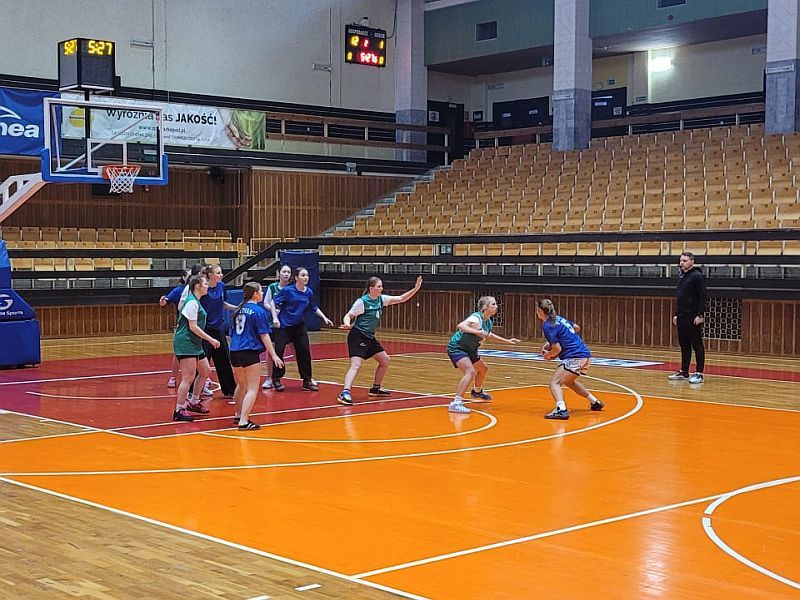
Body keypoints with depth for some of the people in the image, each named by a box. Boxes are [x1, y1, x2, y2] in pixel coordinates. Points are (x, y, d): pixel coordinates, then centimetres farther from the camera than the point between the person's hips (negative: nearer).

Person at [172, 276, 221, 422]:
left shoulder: (195, 301, 15)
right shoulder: (192, 303, -15)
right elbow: (193, 327, -18)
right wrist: (211, 340, -16)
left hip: (194, 344, 11)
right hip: (186, 343, -11)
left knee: (205, 371, 18)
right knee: (189, 377, -12)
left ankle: (194, 403, 29)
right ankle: (179, 411, -8)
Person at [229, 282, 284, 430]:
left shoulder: (238, 310, 13)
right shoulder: (259, 311, -8)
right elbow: (264, 335, -11)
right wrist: (273, 354, -8)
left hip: (234, 352, 8)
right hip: (250, 353, -7)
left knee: (241, 386, 25)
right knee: (252, 388, -4)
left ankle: (238, 415, 39)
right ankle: (243, 422, -12)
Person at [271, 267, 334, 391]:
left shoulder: (309, 292, 2)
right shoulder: (287, 290, -13)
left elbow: (315, 308, 16)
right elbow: (274, 302, -6)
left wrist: (324, 318, 11)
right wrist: (275, 318, -11)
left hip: (299, 326, 4)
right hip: (284, 326, -4)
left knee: (304, 352, 0)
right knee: (278, 351, -6)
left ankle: (307, 381, 10)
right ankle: (276, 380, 10)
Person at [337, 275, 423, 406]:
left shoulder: (381, 299, 6)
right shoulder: (362, 302, -15)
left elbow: (401, 299, 9)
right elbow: (348, 316, -14)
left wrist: (416, 289, -1)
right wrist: (347, 324, -37)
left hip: (370, 338, 9)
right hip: (357, 337, -9)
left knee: (385, 360, 15)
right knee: (356, 365, -23)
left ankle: (375, 389, 28)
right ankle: (345, 393, -32)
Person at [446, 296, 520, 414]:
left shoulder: (488, 322, 4)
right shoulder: (476, 318, -24)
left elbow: (489, 335, 26)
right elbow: (460, 326, -41)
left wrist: (507, 341, 25)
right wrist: (477, 332, -48)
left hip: (469, 350, 10)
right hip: (456, 348, -10)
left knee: (483, 368, 28)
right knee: (470, 371, -30)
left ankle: (477, 392, 56)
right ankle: (456, 403, -34)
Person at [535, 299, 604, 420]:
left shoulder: (547, 326, -12)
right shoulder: (559, 318, 14)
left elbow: (557, 348, -17)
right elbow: (577, 328, 28)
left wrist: (548, 355, 5)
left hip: (574, 358, -9)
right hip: (586, 355, 9)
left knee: (555, 382, -13)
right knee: (569, 381, 30)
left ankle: (561, 409, -35)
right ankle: (595, 403, 40)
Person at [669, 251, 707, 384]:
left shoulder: (697, 276, -10)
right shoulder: (681, 276, 15)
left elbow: (703, 296, -14)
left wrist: (700, 315, -18)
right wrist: (676, 314, 17)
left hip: (693, 318, -8)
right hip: (681, 317, 8)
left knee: (697, 345, -4)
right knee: (684, 345, 12)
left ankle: (699, 374, -2)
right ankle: (684, 372, 19)